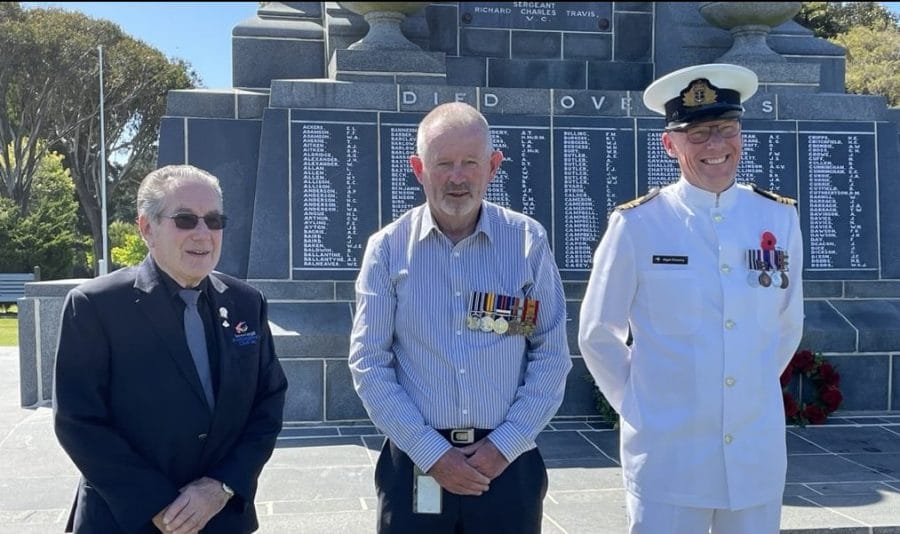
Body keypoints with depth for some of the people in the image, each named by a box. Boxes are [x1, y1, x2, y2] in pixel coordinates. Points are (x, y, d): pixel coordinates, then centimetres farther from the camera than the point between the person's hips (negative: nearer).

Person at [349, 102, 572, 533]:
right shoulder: (387, 249, -3)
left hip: (507, 465, 1)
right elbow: (369, 364, -4)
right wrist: (431, 452, -9)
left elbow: (552, 356, -1)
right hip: (415, 466, 0)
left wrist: (503, 445, -8)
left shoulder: (528, 242, -2)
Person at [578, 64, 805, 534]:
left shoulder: (779, 218, 1)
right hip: (667, 460, -3)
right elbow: (598, 336, 1)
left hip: (758, 455, 3)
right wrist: (642, 404, 4)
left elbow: (787, 325, 14)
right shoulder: (637, 225, -9)